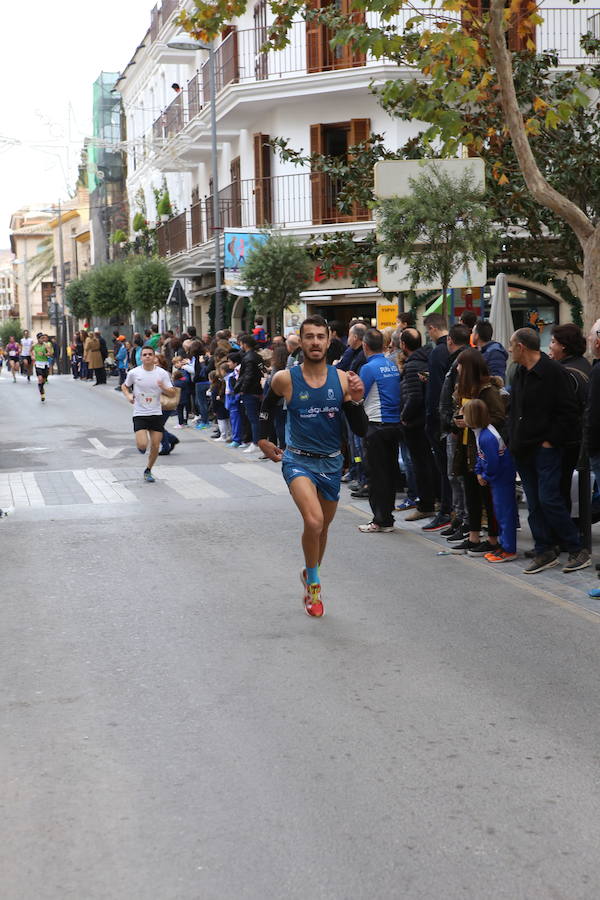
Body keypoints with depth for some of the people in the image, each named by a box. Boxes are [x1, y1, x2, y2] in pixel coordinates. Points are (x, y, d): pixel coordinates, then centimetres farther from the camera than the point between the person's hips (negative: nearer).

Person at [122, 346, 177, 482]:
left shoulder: (162, 373, -3)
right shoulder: (134, 373, -4)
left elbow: (173, 394, -4)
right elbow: (124, 386, 15)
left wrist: (164, 388, -23)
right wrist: (128, 395, -4)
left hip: (156, 414, 2)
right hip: (139, 414, -2)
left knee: (155, 447, 2)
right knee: (142, 445, -17)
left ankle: (148, 471, 25)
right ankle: (140, 446, 22)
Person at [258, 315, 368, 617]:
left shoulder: (342, 379, -6)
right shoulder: (285, 379, -9)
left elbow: (361, 430, -5)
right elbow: (267, 406, 14)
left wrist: (356, 400, -19)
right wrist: (263, 439, 12)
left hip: (332, 463, 3)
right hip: (298, 460, -3)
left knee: (322, 527, 19)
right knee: (314, 521, -25)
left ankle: (310, 576, 46)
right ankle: (313, 579, 0)